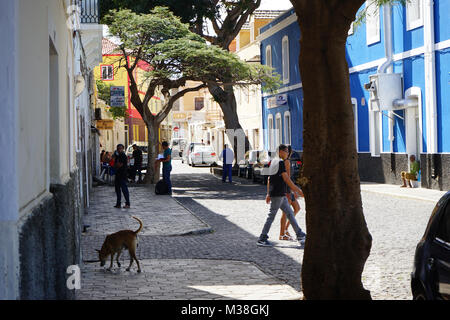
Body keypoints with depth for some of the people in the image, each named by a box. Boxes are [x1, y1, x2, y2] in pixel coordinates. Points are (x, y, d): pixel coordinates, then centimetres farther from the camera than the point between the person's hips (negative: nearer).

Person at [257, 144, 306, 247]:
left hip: (281, 194, 10)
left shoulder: (273, 162, 15)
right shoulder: (280, 162, -14)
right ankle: (262, 239, -1)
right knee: (271, 215, -5)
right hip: (278, 194, -10)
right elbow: (286, 179, -18)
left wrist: (268, 194, 21)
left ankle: (300, 235, 17)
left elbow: (270, 179, 18)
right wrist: (297, 189, -13)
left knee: (290, 213, 13)